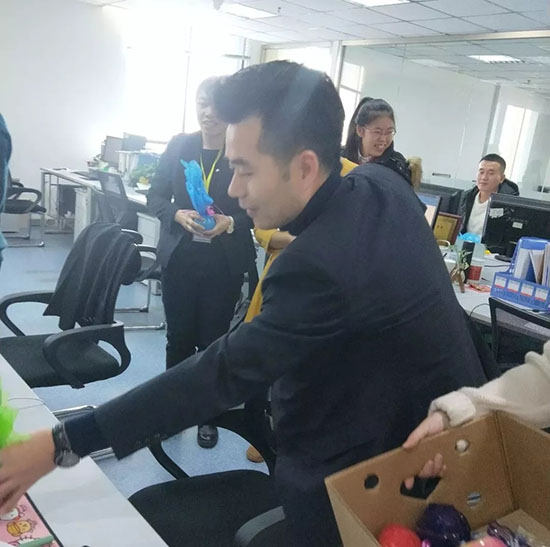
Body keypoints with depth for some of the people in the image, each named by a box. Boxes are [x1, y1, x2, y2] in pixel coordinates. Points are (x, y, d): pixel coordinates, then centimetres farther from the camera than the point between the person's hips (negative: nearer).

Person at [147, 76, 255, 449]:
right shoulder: (179, 146, 3)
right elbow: (156, 198, 5)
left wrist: (230, 222, -20)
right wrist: (178, 215, -14)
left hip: (224, 264, -2)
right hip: (179, 257, 2)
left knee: (213, 339, 8)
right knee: (179, 336, 11)